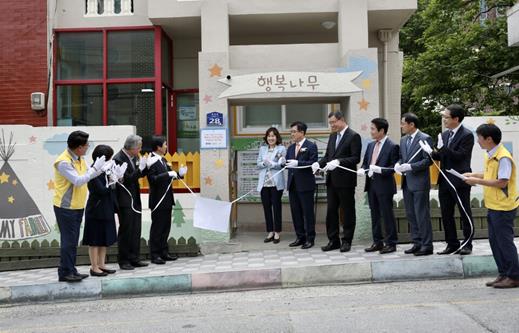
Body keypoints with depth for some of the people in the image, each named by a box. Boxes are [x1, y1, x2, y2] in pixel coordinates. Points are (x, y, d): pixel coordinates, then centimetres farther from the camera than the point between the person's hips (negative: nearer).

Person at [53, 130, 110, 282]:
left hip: (78, 206, 9)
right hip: (66, 207, -9)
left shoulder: (79, 158, 7)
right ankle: (65, 273, 6)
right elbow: (78, 181, -25)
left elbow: (88, 174, 12)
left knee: (73, 241, 14)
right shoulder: (63, 162, -21)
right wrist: (95, 168, -20)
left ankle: (71, 270, 23)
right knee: (68, 240, -3)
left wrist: (101, 168, -3)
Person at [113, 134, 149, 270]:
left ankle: (134, 258, 19)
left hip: (135, 199, 8)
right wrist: (140, 168, -18)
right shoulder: (118, 159, -16)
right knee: (125, 230, 1)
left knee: (136, 230, 10)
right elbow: (127, 179, -20)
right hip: (125, 201, -8)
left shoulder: (134, 157, 7)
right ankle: (123, 260, 11)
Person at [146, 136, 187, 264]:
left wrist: (179, 173, 4)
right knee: (157, 228, -1)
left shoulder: (163, 160, 14)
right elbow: (153, 179, -24)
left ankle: (164, 252, 23)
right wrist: (168, 174, -27)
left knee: (166, 227, 14)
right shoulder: (152, 161, -14)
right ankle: (154, 255, 8)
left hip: (166, 199, 9)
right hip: (158, 200, -9)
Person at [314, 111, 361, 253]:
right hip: (332, 180, 7)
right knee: (331, 210, 9)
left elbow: (355, 158, -15)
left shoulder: (353, 136, -7)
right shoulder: (332, 136, 16)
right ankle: (333, 240, 18)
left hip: (346, 180, -7)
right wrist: (319, 163, -4)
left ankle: (347, 241, 13)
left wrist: (338, 162, -25)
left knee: (348, 211, 4)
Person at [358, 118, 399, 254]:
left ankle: (391, 243, 11)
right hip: (371, 184, 7)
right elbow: (365, 162, 17)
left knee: (387, 214, 1)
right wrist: (362, 170, -3)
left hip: (384, 185, -7)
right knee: (374, 215, 13)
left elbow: (394, 167, -12)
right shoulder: (371, 145, 13)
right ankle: (377, 242, 23)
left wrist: (379, 169, -25)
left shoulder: (392, 146, -9)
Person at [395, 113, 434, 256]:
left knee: (422, 214, -4)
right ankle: (417, 243, 21)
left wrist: (410, 166, -20)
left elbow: (428, 160, -14)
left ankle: (427, 245, 5)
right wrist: (398, 164, -2)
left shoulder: (425, 139, -9)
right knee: (410, 214, 12)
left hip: (419, 183, -8)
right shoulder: (403, 140, 14)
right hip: (407, 182, 8)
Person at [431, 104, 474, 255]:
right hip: (445, 181, 7)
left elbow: (459, 156, -19)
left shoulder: (467, 135, -11)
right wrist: (433, 153, -7)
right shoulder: (445, 134, 10)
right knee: (446, 215, 10)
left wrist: (442, 147, -26)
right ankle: (452, 244, 20)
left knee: (465, 214, 6)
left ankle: (467, 244, 17)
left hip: (459, 182, -7)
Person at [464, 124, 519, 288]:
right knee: (494, 241, 13)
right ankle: (503, 274, 23)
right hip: (493, 206, 9)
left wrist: (478, 181, -19)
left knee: (505, 241, -2)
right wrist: (474, 175, 8)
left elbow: (502, 182, -23)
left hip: (503, 207, -9)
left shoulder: (503, 157, -19)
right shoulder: (490, 156, 10)